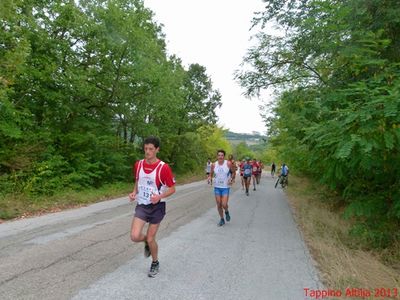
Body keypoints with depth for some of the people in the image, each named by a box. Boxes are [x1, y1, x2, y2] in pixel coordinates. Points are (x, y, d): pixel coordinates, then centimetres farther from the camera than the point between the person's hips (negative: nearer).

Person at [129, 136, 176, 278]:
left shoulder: (164, 167, -16)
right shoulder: (138, 164, -2)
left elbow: (172, 189, -9)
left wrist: (160, 196, -26)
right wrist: (134, 192, -3)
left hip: (157, 207, -3)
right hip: (141, 205, 4)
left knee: (150, 239, 4)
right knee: (135, 236, -11)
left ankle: (155, 263, 34)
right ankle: (147, 241, 27)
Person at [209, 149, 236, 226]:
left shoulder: (228, 164, -11)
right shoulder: (214, 165, -5)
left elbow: (233, 172, 3)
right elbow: (211, 174, 10)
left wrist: (231, 179, -12)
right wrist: (209, 178, -11)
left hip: (225, 187, -2)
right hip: (217, 187, 3)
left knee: (224, 204, -11)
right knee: (219, 205, 8)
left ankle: (227, 212, 25)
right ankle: (222, 219, 29)